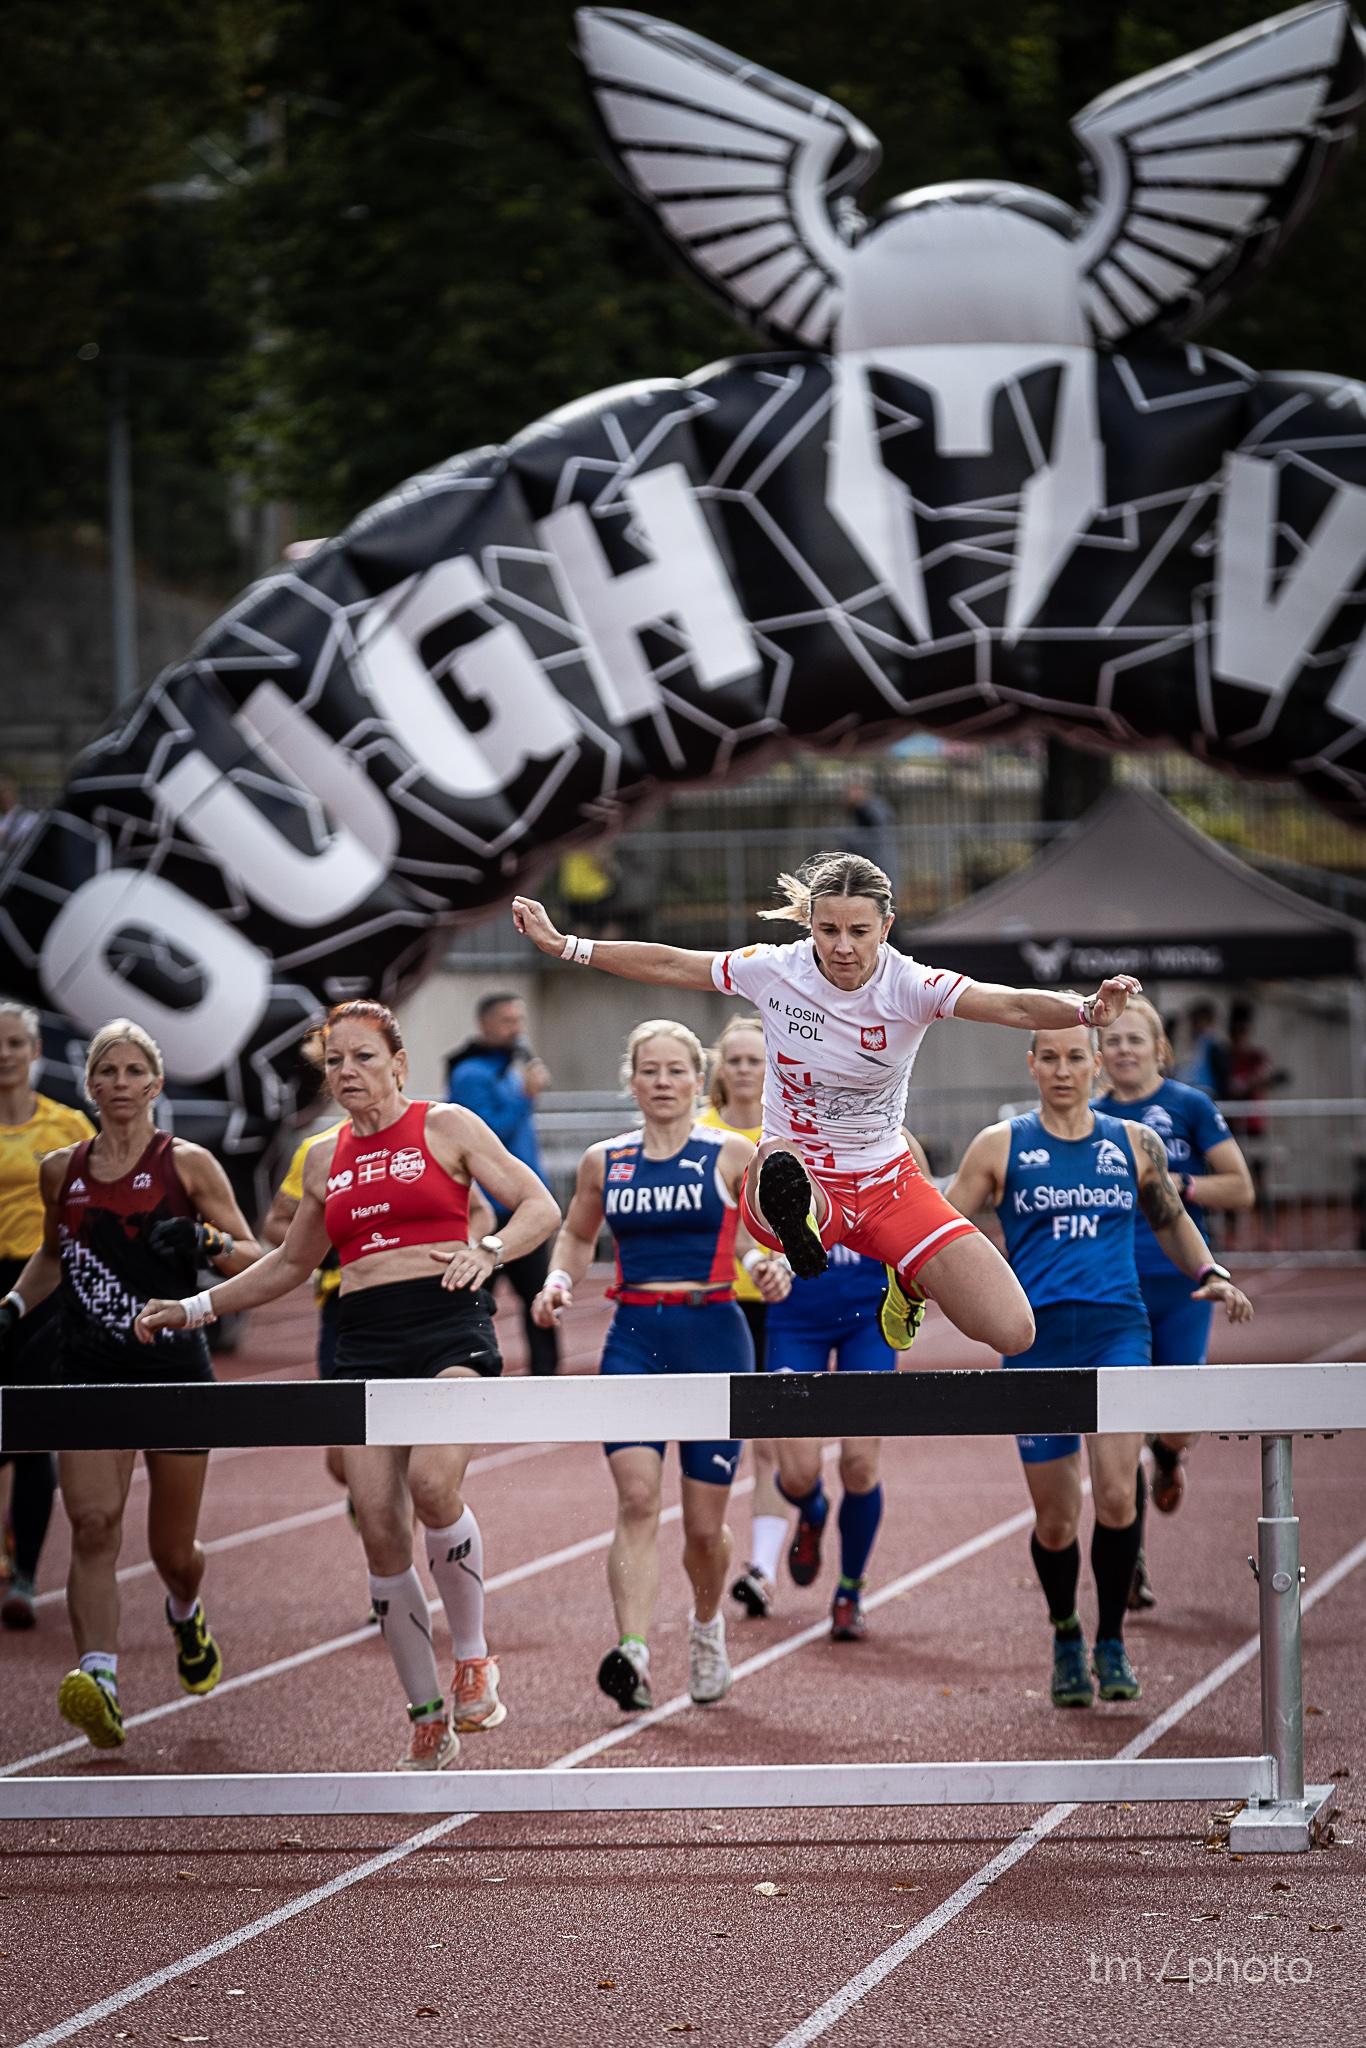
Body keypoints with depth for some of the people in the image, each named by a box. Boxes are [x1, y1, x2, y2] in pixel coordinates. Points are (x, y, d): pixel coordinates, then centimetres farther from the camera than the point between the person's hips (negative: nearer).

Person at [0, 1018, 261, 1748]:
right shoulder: (60, 1170, 8)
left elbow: (255, 1261, 2)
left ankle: (186, 1615, 46)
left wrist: (205, 1240, -17)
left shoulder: (188, 1164, -1)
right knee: (94, 1523, -20)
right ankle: (98, 1683, -32)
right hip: (89, 1371, 1)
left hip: (174, 1366, -1)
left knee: (172, 1549, 10)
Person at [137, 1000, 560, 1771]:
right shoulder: (325, 1160, 18)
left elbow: (541, 1207, 1)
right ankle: (429, 1719, 6)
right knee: (380, 1528, -5)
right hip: (366, 1343, 5)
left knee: (433, 1484, -28)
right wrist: (196, 1308, 26)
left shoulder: (446, 1127, 4)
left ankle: (474, 1658, -7)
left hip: (450, 1329, -5)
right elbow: (291, 1264, 30)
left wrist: (490, 1251, -18)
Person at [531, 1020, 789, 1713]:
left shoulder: (731, 1155, 0)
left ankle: (707, 1623, 35)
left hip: (713, 1337, -1)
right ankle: (632, 1653, -27)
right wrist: (558, 1281, 4)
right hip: (633, 1339, 1)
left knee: (704, 1524, 4)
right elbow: (577, 1235, 23)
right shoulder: (604, 1161, 8)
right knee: (637, 1498, -18)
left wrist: (776, 1267, -16)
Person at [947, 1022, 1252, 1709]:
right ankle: (1065, 1638, 31)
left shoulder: (1135, 1144, 10)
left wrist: (1210, 1275, 9)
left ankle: (1111, 1643, -1)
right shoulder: (1000, 1146, 5)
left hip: (1117, 1330, 0)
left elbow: (1171, 1220, 24)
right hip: (1037, 1340, 0)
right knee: (1054, 1519, 4)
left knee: (1115, 1493, -19)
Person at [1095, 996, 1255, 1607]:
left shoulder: (1190, 1107, -1)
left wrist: (1177, 1184, -14)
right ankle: (1130, 1564, 7)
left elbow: (1241, 1189, -2)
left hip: (1182, 1286, -1)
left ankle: (1169, 1456, 34)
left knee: (1177, 1425, -6)